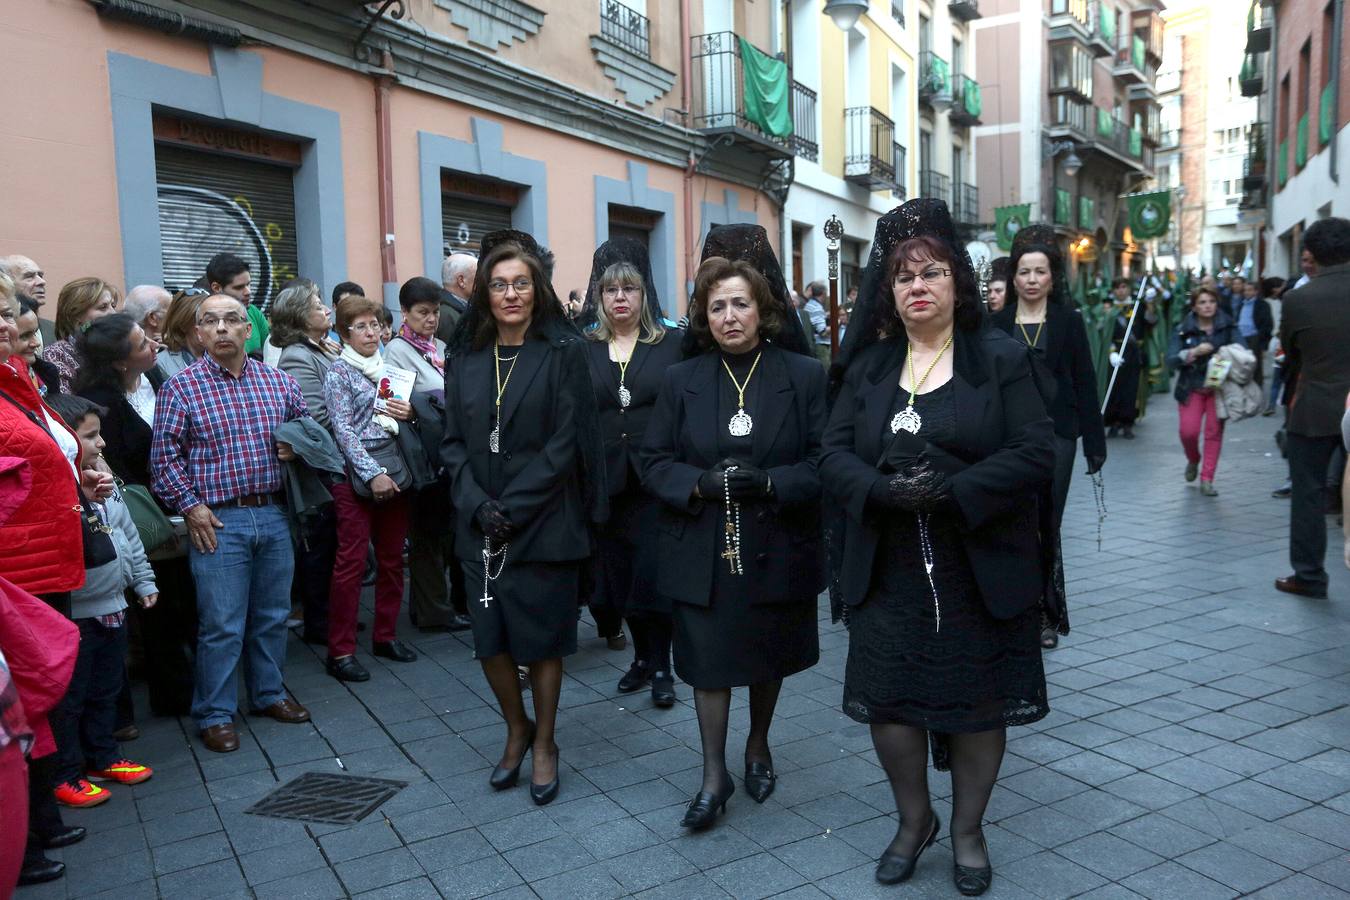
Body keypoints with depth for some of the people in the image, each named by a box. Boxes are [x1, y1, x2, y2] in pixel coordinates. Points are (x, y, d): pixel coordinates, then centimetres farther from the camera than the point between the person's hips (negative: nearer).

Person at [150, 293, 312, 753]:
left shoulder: (278, 381, 7)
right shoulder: (181, 387, -3)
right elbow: (165, 456, -3)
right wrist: (190, 505, -9)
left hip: (274, 515, 4)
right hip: (219, 520, -4)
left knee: (272, 615, 15)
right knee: (222, 625, 0)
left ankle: (269, 693, 32)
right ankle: (214, 714, 15)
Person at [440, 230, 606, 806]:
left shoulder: (563, 351, -4)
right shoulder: (464, 357, 7)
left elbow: (567, 441, -10)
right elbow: (453, 441, 5)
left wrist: (513, 508, -14)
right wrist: (477, 505, -10)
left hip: (543, 524, -3)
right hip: (479, 528, 4)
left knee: (542, 639, 7)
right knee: (491, 639, 10)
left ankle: (544, 744, 27)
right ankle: (516, 730, 34)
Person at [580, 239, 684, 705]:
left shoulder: (674, 343, 1)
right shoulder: (582, 348, 6)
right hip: (604, 482, 3)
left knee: (653, 574, 0)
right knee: (617, 575, 11)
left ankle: (660, 666, 16)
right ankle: (642, 656, 29)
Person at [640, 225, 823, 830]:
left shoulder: (804, 376, -3)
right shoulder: (682, 381, 3)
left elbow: (823, 461, -6)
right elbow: (653, 462, 2)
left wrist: (768, 482, -22)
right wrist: (700, 483, -17)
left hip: (777, 549, 0)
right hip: (703, 552, 1)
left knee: (769, 657, 17)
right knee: (709, 661, 5)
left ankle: (758, 747, 42)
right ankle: (714, 775, 21)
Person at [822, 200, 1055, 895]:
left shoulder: (1001, 359, -2)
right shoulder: (867, 367, 8)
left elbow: (1035, 453, -11)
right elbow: (834, 456, 0)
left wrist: (950, 492, -22)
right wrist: (886, 491, -20)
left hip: (981, 570, -2)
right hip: (887, 572, 3)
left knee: (978, 701, 9)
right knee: (887, 697, 6)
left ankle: (967, 829, 33)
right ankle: (913, 820, 32)